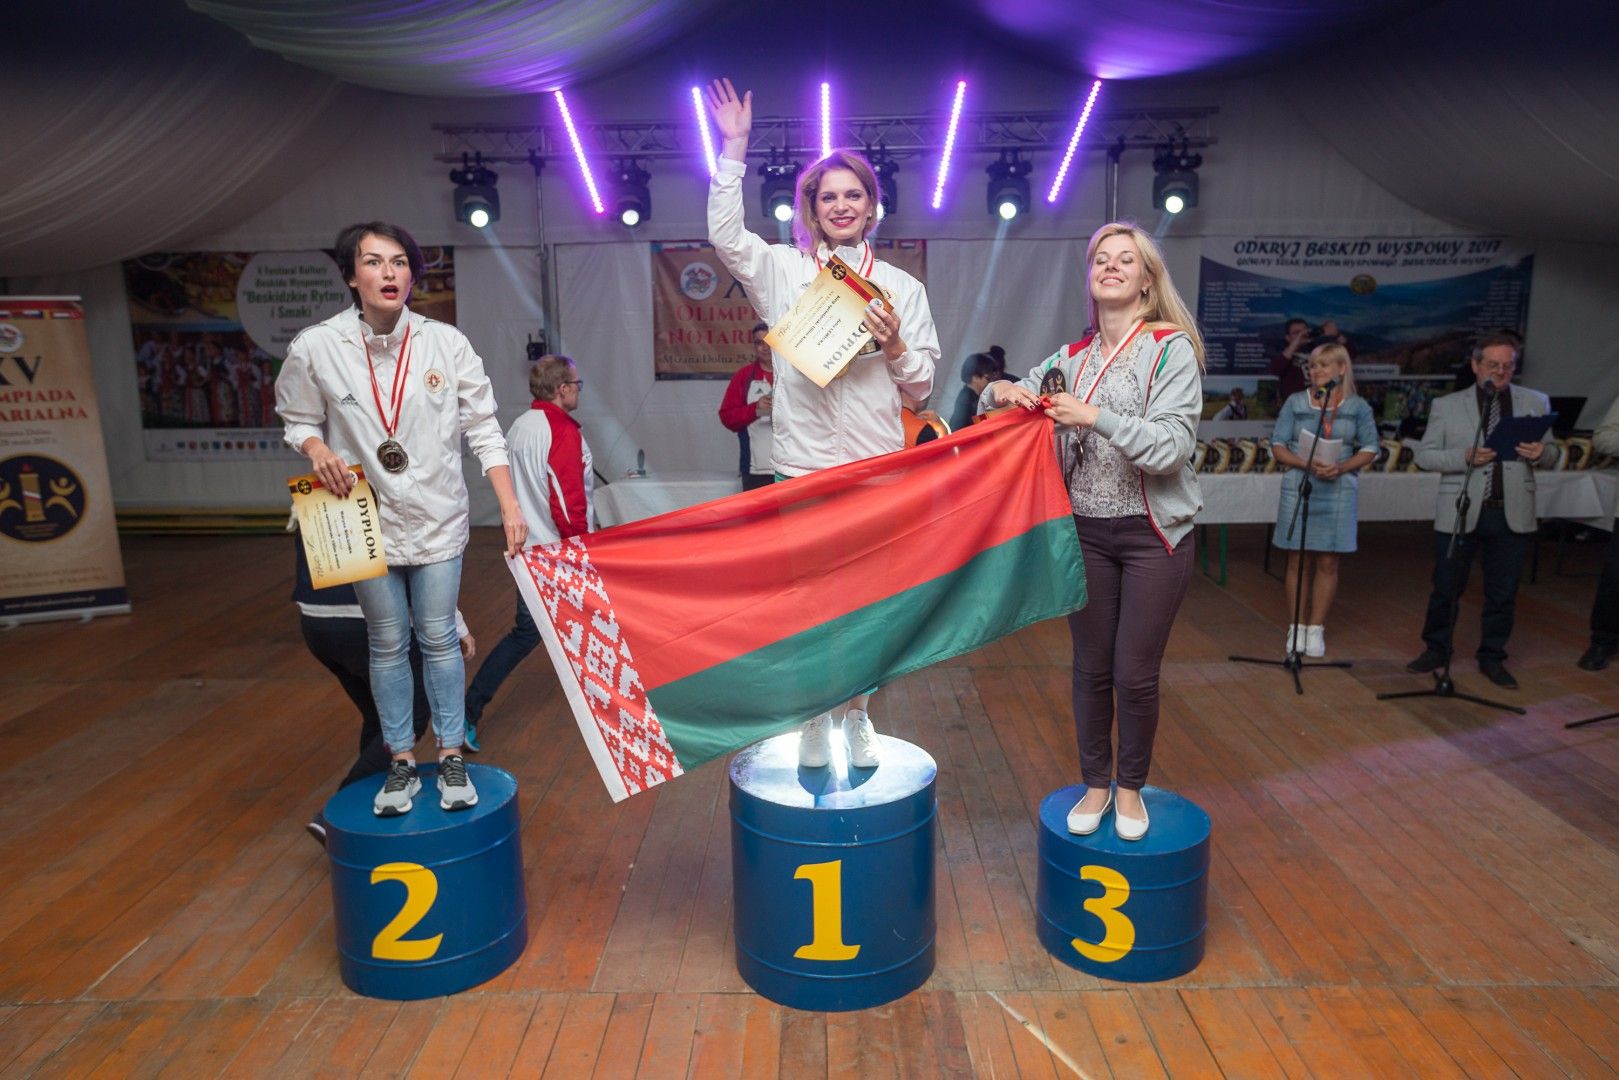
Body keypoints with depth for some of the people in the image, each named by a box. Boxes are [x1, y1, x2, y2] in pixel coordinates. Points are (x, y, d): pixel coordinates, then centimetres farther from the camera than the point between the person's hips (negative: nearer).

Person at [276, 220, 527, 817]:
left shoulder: (445, 343, -10)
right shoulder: (315, 347, -9)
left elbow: (483, 429, -5)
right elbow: (298, 421, 6)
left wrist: (510, 507, -12)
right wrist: (317, 449, -17)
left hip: (437, 519, 0)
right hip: (367, 521, 1)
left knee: (439, 638, 8)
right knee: (388, 644, 12)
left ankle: (451, 757, 24)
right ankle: (401, 761, 27)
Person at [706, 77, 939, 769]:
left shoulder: (901, 287, 10)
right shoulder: (781, 270, 8)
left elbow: (922, 389, 10)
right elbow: (725, 236, -8)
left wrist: (894, 347, -9)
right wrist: (735, 148, -9)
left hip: (878, 468, 1)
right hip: (801, 464, -1)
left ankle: (857, 716, 25)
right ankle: (813, 720, 20)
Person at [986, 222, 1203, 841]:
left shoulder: (1172, 348, -7)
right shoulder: (1071, 359, 6)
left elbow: (1171, 448, -17)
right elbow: (1000, 403, 14)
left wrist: (1097, 417, -25)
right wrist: (1003, 391, -9)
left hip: (1153, 534, -3)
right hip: (1086, 530, 4)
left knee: (1135, 675, 3)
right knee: (1090, 668, 10)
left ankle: (1131, 787, 26)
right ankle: (1095, 784, 28)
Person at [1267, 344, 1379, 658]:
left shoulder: (1358, 407, 4)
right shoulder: (1295, 403, 4)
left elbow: (1369, 449, 5)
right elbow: (1278, 446, 2)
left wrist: (1341, 467, -14)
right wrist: (1306, 463, -15)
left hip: (1338, 490, 0)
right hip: (1298, 487, 0)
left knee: (1327, 562, 3)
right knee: (1297, 560, 3)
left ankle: (1316, 630, 12)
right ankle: (1297, 628, 12)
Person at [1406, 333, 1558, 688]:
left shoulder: (1535, 402, 8)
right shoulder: (1447, 405, 2)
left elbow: (1551, 456, 10)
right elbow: (1424, 456, 0)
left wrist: (1540, 453, -14)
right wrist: (1465, 457, -17)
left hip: (1513, 516, 2)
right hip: (1460, 514, -2)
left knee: (1503, 594, 9)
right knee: (1445, 589, 7)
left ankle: (1492, 658, 23)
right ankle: (1436, 650, 24)